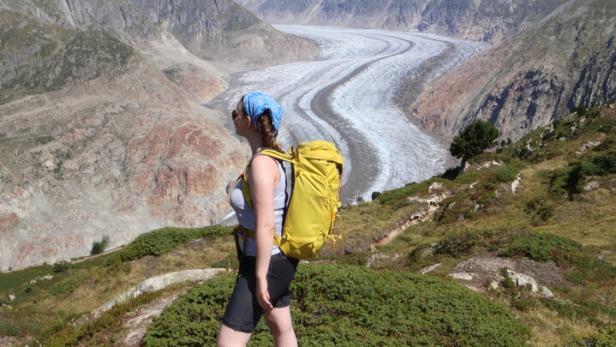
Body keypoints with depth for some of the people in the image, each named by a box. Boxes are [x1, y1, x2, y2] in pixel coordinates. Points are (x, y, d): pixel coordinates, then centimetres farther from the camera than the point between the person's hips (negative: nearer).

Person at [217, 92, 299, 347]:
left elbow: (266, 225, -25)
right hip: (278, 257, 10)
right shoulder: (273, 156, 4)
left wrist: (260, 278, -21)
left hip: (267, 262, -10)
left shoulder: (261, 163, -24)